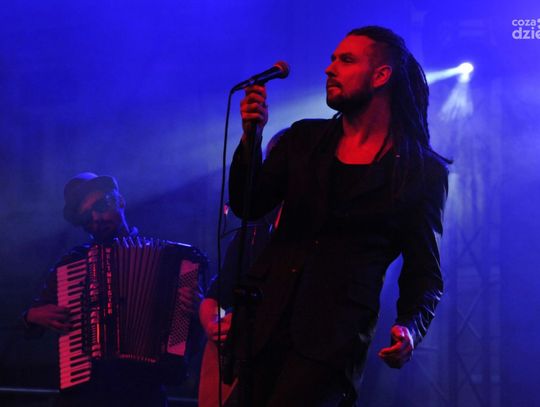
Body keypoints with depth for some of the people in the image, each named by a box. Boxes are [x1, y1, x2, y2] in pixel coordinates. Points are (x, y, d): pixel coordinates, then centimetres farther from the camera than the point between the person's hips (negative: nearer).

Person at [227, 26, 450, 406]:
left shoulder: (423, 171, 1)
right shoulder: (305, 138, 12)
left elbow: (424, 271, 2)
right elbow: (248, 207, 6)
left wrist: (410, 328, -16)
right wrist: (251, 136, -8)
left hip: (336, 334, -5)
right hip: (267, 319, 5)